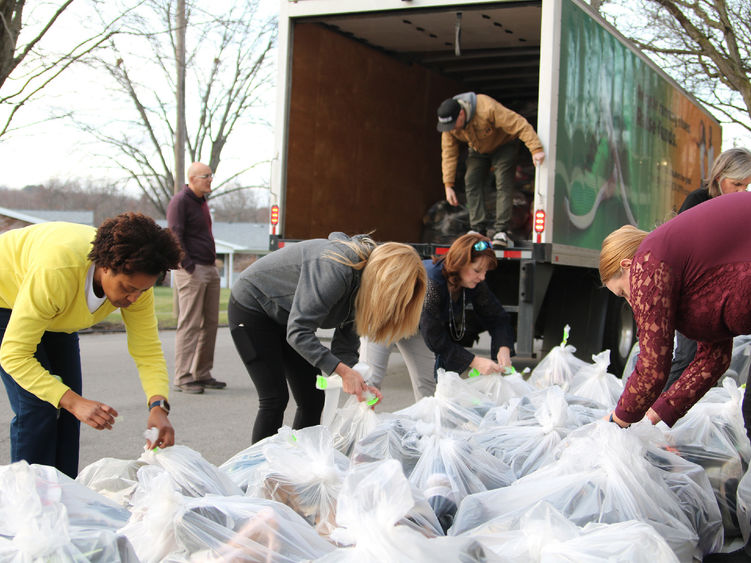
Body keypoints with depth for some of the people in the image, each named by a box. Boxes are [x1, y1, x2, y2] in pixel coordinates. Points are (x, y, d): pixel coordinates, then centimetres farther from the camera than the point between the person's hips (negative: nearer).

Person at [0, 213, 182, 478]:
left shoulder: (135, 277, -27)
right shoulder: (56, 271, -44)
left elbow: (148, 350, -21)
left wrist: (158, 406, -39)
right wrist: (75, 402, -49)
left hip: (56, 315, 6)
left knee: (67, 408, 0)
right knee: (37, 406, -18)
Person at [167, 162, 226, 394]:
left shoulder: (202, 201, 19)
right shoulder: (180, 201, -8)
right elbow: (175, 237, -15)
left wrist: (212, 264, 17)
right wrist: (190, 268, -17)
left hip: (210, 270, 9)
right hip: (191, 271, -9)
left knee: (210, 323, 8)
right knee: (189, 324, -9)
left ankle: (202, 374, 14)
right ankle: (182, 377, -6)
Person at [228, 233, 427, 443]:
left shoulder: (361, 289, -8)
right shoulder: (335, 268, -36)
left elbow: (344, 347, -7)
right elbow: (298, 332, -36)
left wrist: (360, 385, -25)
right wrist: (343, 371, -40)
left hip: (285, 315, 8)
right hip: (251, 306, -8)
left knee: (313, 400, 1)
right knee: (275, 399, -13)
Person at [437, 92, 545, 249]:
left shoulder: (487, 109, -40)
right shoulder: (448, 123, -22)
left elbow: (520, 125, -39)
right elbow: (448, 154, -12)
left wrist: (536, 149, -47)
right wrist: (448, 185, -14)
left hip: (503, 145, -5)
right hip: (478, 150, 5)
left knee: (503, 185, -19)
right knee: (472, 183, -12)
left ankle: (501, 231, -23)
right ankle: (478, 229, -10)